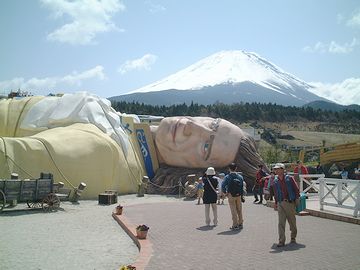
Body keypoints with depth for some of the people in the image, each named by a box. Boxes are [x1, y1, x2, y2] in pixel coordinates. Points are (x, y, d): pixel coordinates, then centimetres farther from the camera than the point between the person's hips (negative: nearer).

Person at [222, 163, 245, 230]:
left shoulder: (227, 177, -9)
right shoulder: (240, 177, 2)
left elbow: (223, 186, -21)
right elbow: (242, 187, 3)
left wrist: (225, 192, -8)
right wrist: (241, 194, 10)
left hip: (231, 195, -3)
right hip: (238, 195, 3)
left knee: (233, 210, 1)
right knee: (239, 210, 13)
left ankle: (235, 225, 3)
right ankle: (240, 224, 21)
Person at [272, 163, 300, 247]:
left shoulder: (289, 178, -3)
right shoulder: (275, 181, 7)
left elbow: (296, 189, 1)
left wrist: (297, 199, -4)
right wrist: (276, 203, 15)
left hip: (290, 203, -2)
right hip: (280, 204, 2)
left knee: (292, 221, 11)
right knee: (281, 223, -6)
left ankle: (293, 238, 30)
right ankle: (281, 241, -5)